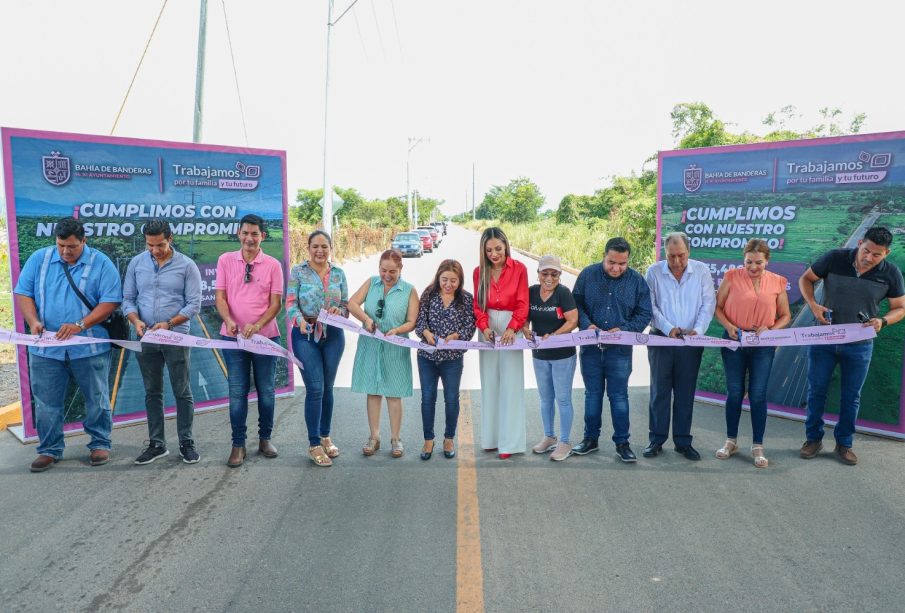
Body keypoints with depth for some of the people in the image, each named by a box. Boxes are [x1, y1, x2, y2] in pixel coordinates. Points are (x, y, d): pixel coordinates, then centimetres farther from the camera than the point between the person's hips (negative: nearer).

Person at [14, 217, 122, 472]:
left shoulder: (101, 264, -4)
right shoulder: (39, 259, 5)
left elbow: (110, 302, -9)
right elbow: (22, 293, 6)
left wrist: (79, 325, -19)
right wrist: (33, 321, -12)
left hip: (89, 348, -2)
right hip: (46, 348, 3)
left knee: (97, 400, 9)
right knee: (47, 402, 10)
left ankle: (100, 444, 24)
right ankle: (49, 449, 25)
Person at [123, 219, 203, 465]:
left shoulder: (186, 265, -5)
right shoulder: (136, 263, 4)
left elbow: (194, 304, -8)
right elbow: (128, 299, 6)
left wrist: (168, 323, -20)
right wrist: (136, 321, -13)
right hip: (146, 340, 3)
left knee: (182, 392, 4)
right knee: (152, 393, 11)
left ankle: (186, 443, 15)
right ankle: (157, 444, 22)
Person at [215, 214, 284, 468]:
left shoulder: (273, 265, -1)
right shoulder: (225, 260, 3)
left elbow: (276, 302, -3)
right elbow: (220, 296, 0)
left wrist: (257, 325, -19)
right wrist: (229, 320, -19)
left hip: (265, 336, 0)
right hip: (233, 336, 0)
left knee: (266, 391, 9)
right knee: (237, 392, 3)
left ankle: (265, 439, 25)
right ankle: (238, 444, 13)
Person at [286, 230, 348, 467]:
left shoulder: (339, 274, 8)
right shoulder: (298, 272, -1)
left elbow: (346, 306, 10)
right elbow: (290, 303, -9)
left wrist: (338, 311, -13)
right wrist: (300, 320, -29)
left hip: (333, 335, 3)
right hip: (306, 335, -3)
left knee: (327, 388, 12)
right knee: (315, 388, -6)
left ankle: (325, 436, 29)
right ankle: (314, 444, 6)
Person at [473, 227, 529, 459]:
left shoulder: (519, 269, -5)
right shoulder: (479, 271, 4)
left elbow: (522, 304, -6)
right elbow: (477, 305, 4)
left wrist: (511, 328, -20)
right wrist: (484, 326, -14)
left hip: (511, 327, -3)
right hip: (488, 329, 3)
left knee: (511, 384, -2)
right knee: (489, 383, 7)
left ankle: (509, 441, 4)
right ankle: (491, 437, 16)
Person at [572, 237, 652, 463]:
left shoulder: (637, 280, -3)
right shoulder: (588, 275, -2)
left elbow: (644, 314, -1)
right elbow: (576, 303, 2)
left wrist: (623, 330, -16)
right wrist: (586, 324, -16)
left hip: (620, 350, -1)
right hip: (590, 347, 1)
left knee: (619, 396, 5)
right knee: (592, 394, 12)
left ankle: (622, 443, 16)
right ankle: (590, 439, 24)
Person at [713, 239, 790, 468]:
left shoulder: (777, 283, 1)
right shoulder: (732, 277, -3)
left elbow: (785, 315, 8)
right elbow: (718, 307, 1)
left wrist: (770, 329, -11)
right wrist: (728, 326, -16)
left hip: (763, 346, 0)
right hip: (734, 341, 0)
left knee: (758, 395, 2)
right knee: (734, 393, 8)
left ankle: (757, 446, 14)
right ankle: (731, 441, 23)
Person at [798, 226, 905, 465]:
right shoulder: (834, 258, -12)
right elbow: (806, 279, 1)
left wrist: (882, 321, -19)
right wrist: (813, 304, -16)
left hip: (859, 345, 1)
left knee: (851, 396, 10)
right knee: (816, 390, 7)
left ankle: (844, 444, 26)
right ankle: (814, 439, 23)